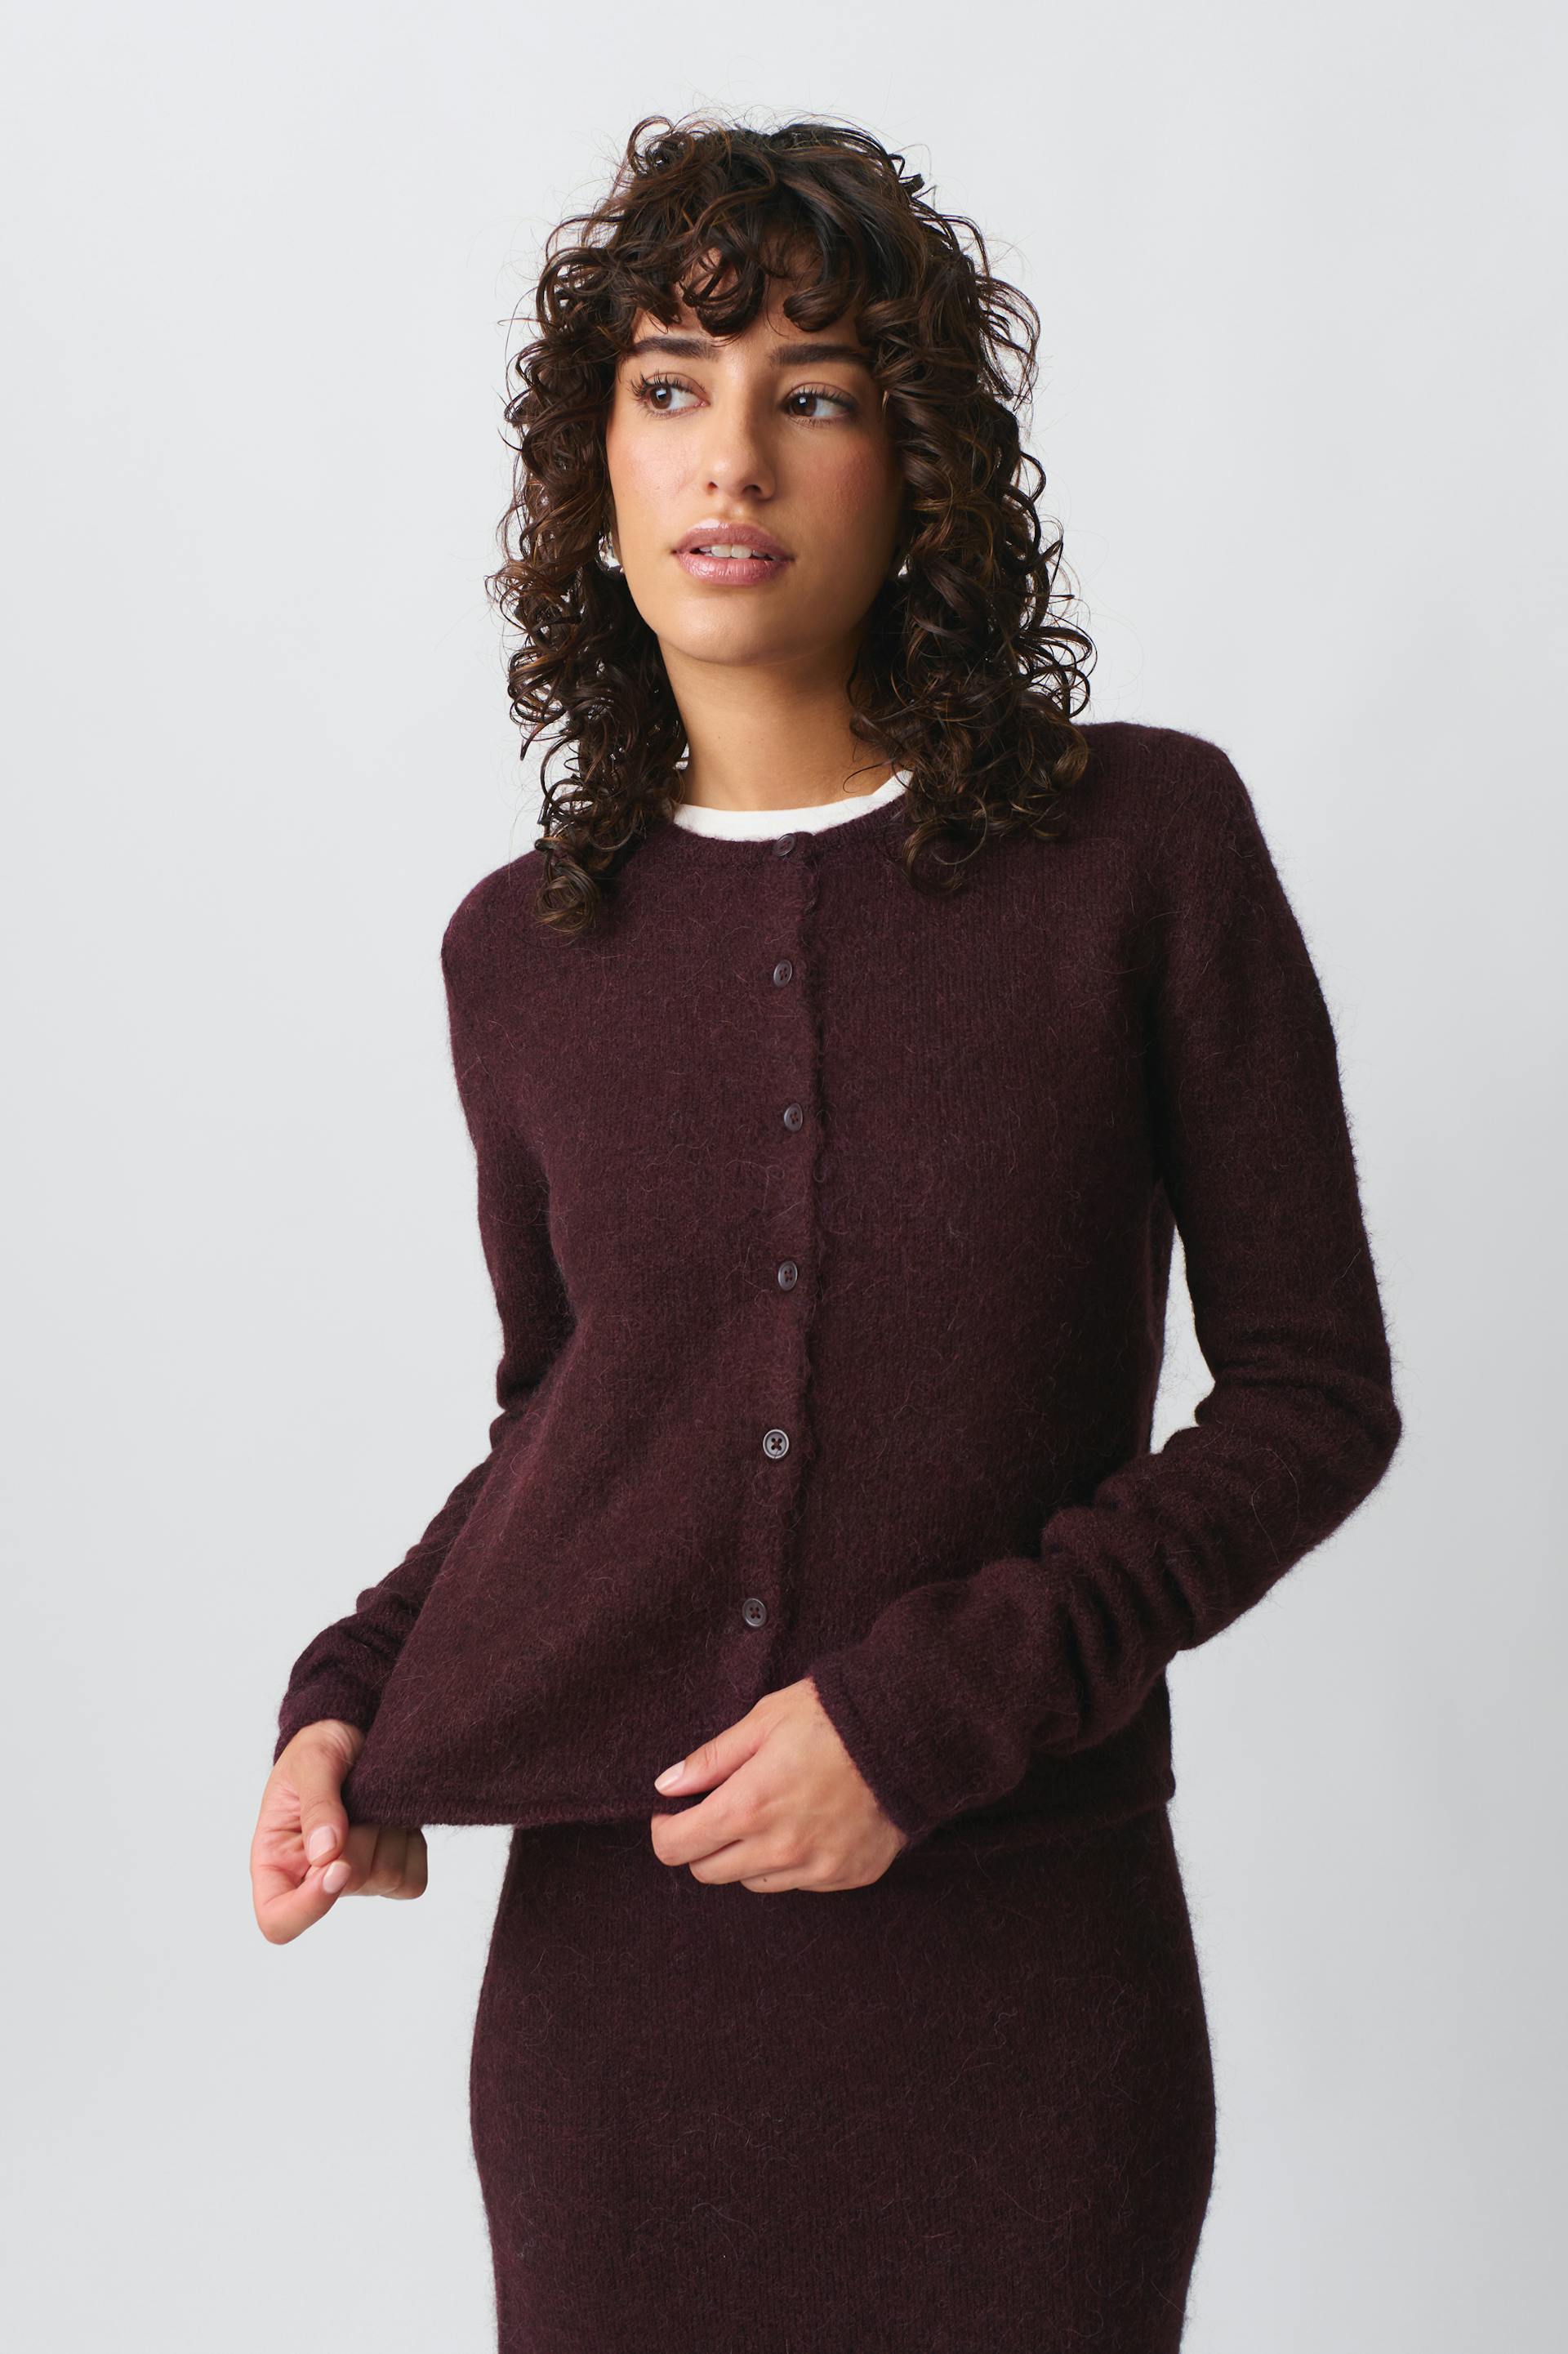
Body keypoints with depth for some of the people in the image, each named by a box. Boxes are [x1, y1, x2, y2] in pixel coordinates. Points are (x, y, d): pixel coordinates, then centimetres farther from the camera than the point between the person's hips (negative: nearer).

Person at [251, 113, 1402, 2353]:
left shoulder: (1146, 842, -6)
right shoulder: (524, 946, 3)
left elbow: (1316, 1394, -5)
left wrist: (932, 1707, -14)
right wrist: (352, 1694, -1)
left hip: (1022, 1955, -2)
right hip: (605, 1941, 3)